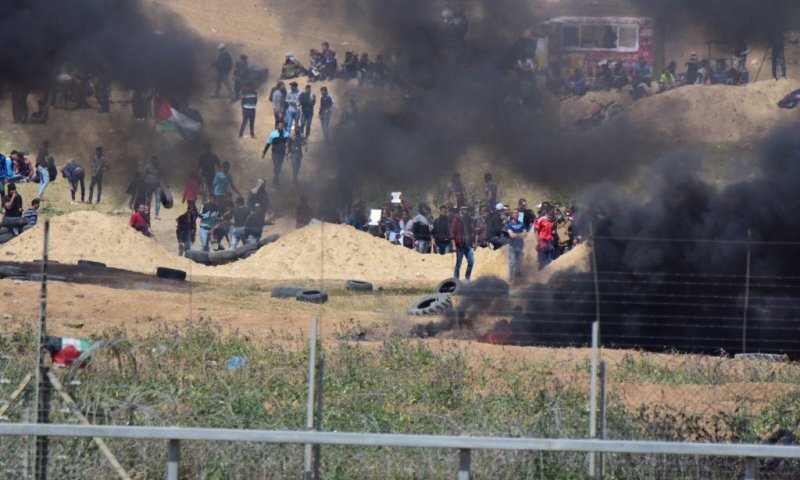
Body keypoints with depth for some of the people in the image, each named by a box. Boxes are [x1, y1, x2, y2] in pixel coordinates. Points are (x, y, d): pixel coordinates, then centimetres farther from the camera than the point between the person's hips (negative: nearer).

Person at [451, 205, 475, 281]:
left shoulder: (469, 219, 12)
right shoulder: (456, 219, -5)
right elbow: (452, 232, -8)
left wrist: (473, 243, 15)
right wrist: (453, 244, -13)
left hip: (468, 244, 5)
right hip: (460, 244, -5)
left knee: (471, 261, -2)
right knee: (458, 263, 0)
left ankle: (467, 279, 11)